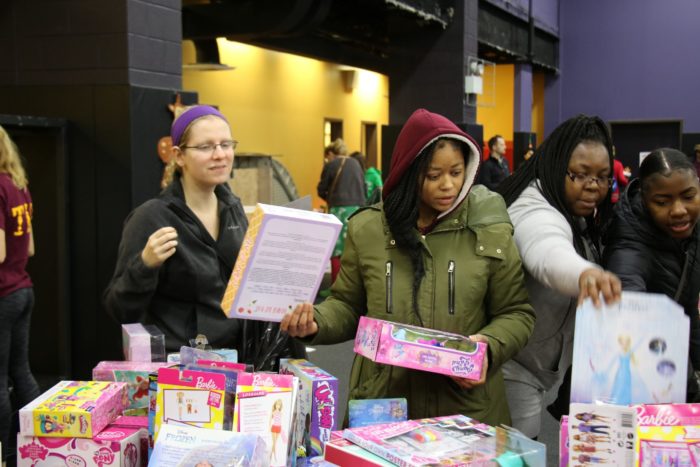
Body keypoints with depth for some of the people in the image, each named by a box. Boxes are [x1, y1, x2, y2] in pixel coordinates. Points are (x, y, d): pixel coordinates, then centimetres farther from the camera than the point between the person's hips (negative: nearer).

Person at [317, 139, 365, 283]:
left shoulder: (331, 165, 0)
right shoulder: (356, 164, 16)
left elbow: (321, 190, 6)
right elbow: (363, 188, 18)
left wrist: (330, 199, 24)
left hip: (340, 208, -5)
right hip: (358, 207, 6)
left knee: (336, 250, -3)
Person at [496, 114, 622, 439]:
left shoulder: (579, 217, 6)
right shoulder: (535, 213, -27)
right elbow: (549, 254, -49)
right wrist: (585, 274, -70)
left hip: (538, 366, 10)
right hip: (511, 369, -10)